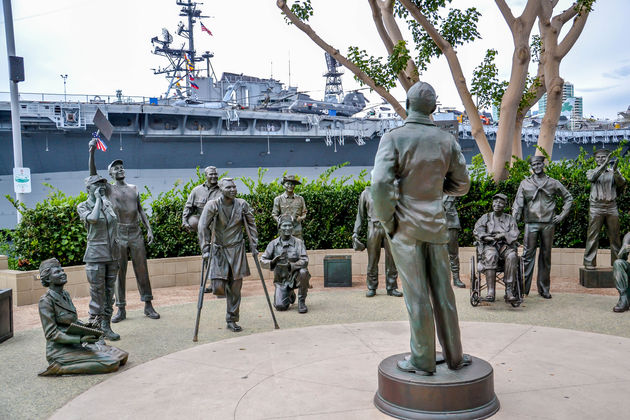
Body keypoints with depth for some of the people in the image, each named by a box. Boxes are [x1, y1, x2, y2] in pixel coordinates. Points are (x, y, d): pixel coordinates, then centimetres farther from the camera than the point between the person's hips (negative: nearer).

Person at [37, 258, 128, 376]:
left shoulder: (65, 295, 11)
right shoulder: (46, 301, -14)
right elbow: (51, 334, -17)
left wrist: (87, 327, 2)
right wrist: (80, 339, -26)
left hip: (75, 345, 9)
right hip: (60, 350, -9)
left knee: (122, 356, 3)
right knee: (111, 363, -21)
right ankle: (60, 368, -14)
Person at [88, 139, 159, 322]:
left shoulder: (134, 188, 14)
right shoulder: (109, 189, 4)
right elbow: (93, 176, -12)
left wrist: (149, 229, 5)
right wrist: (92, 152, -24)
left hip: (136, 233, 2)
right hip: (118, 235, -2)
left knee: (142, 270, 4)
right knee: (119, 272, 3)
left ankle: (148, 305, 11)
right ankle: (121, 309, 10)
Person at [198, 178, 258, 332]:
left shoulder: (242, 205, -1)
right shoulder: (212, 205, -9)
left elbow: (251, 225, 9)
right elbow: (203, 227, -8)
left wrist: (253, 246, 6)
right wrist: (205, 250, -13)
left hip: (237, 249, 2)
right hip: (218, 249, -2)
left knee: (235, 287, 2)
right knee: (218, 288, -11)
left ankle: (232, 320, 15)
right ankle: (222, 285, 27)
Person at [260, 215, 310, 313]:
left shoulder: (298, 242, -6)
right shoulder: (273, 244, 0)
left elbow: (304, 261, -16)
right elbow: (262, 261, 0)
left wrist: (291, 265, -33)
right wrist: (272, 262, -22)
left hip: (295, 277, -1)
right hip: (281, 280, 2)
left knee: (303, 272, -35)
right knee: (280, 306, -16)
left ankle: (301, 301, -12)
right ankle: (290, 295, 23)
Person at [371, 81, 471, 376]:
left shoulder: (393, 138, -9)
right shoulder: (447, 141, 3)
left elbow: (381, 183, -21)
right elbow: (461, 185, 10)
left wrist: (386, 221, -9)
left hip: (405, 228, -3)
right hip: (435, 226, 4)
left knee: (417, 296, 2)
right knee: (442, 292, 13)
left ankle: (423, 361, 13)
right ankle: (454, 355, 24)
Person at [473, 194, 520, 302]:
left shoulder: (510, 219, 22)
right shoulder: (486, 217, 22)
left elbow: (514, 234, 7)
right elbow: (477, 231, 9)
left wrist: (502, 235, -10)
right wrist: (488, 237, -8)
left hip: (506, 245, 1)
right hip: (490, 245, -1)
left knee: (512, 256, -36)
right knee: (491, 256, -38)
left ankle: (509, 291, -40)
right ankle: (491, 292, -45)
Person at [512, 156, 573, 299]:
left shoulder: (553, 183, 9)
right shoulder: (525, 183, 6)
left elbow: (569, 198, 19)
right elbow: (517, 204, 2)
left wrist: (562, 215, 8)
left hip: (548, 224, 2)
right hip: (531, 224, -1)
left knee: (546, 256, 7)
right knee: (528, 255, -5)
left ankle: (544, 289, 15)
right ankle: (523, 288, -1)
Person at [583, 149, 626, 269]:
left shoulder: (613, 172, 15)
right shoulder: (591, 171, 13)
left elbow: (622, 183, -3)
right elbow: (592, 178, -11)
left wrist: (615, 170, -20)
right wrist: (604, 165, -22)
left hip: (611, 207, 2)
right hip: (596, 207, -2)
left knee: (615, 236, 3)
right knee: (593, 235, -6)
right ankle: (589, 262, -7)